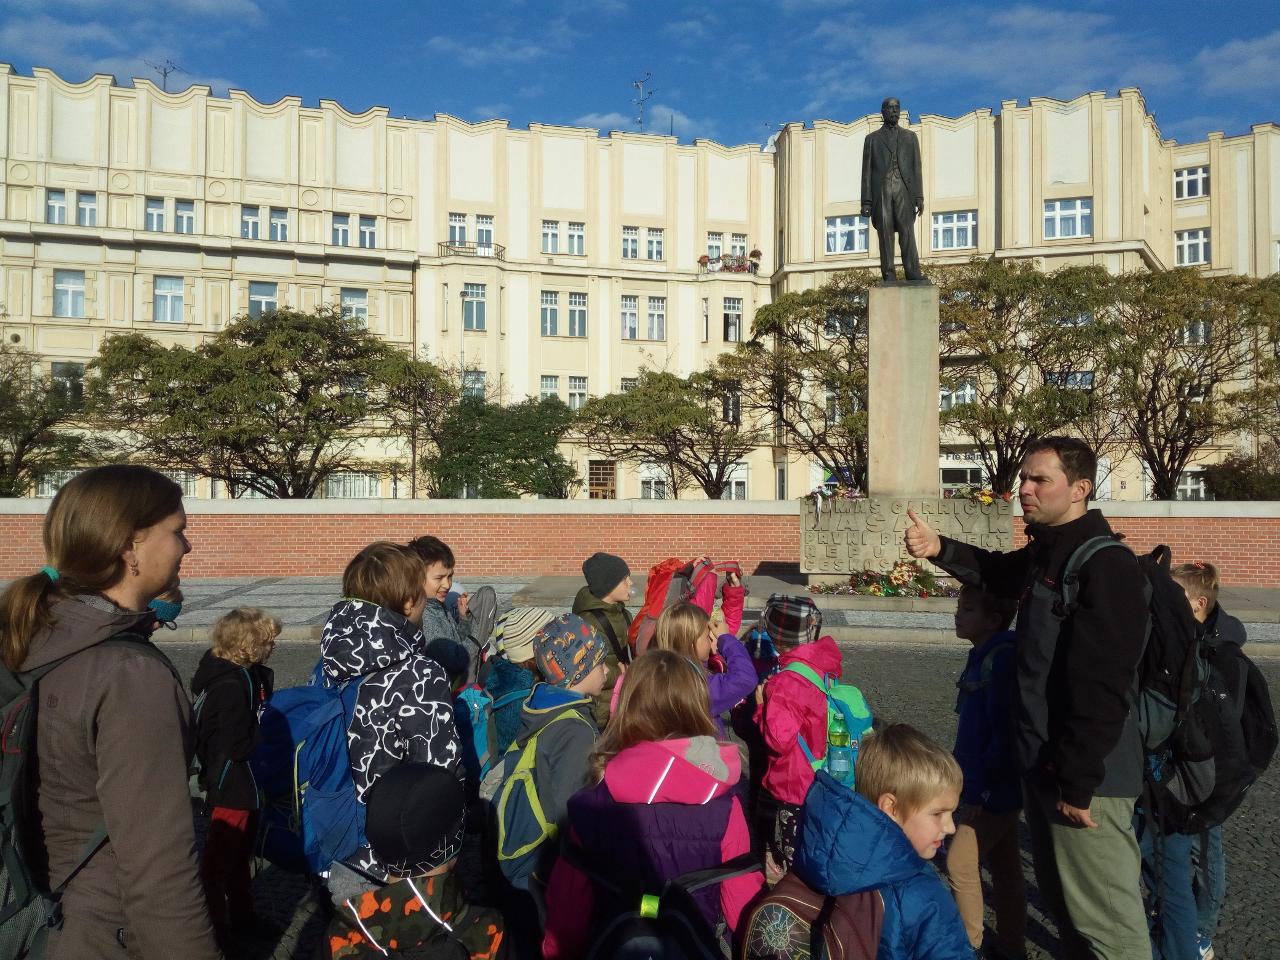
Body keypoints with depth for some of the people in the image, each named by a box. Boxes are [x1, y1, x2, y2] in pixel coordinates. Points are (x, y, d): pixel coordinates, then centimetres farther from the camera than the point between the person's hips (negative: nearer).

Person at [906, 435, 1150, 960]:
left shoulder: (1106, 566, -21)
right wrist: (941, 549, 9)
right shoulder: (1046, 554, 9)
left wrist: (1078, 782, -23)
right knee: (1064, 902, 23)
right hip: (1043, 765, 10)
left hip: (1084, 775, -10)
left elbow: (1102, 689, -25)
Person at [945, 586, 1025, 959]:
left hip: (993, 789, -9)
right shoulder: (984, 655, 7)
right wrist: (977, 781, 17)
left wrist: (982, 787, -20)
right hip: (995, 785, 9)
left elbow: (1005, 732, -24)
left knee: (960, 864, 2)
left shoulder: (1002, 659, -23)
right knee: (1004, 867, 18)